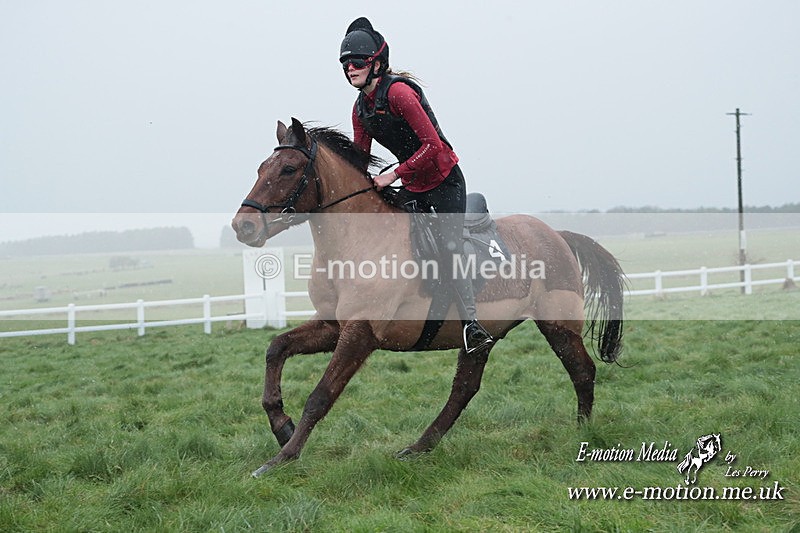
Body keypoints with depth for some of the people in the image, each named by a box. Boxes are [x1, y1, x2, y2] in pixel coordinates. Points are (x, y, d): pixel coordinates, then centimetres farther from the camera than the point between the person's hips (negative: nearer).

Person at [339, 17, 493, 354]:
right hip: (413, 186, 8)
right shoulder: (360, 108, 5)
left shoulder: (398, 92, -21)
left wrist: (394, 175, -24)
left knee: (447, 245, -19)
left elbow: (432, 144, -25)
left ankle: (470, 322, -21)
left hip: (445, 180, -8)